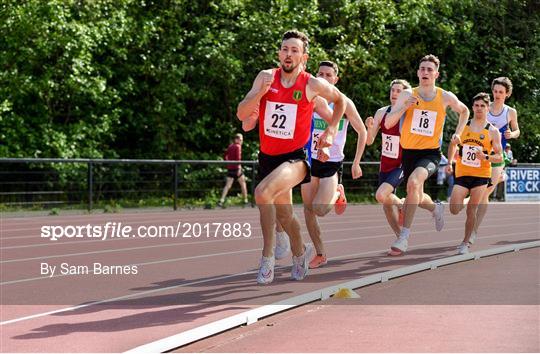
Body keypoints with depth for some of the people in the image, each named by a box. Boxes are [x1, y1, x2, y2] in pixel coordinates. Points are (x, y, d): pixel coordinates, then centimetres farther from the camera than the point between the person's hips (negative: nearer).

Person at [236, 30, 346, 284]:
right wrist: (261, 91, -23)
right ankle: (300, 253, 48)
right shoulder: (266, 77, -3)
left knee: (263, 192, -31)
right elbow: (241, 115, -9)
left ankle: (268, 255, -20)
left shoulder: (312, 84, -9)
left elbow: (340, 101, 11)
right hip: (268, 156, 5)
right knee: (283, 214, 20)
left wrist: (330, 131, 4)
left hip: (296, 157, -5)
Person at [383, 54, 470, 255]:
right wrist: (404, 107, -24)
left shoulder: (446, 98, -2)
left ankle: (404, 236, -29)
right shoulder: (408, 95, -4)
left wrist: (457, 133, 8)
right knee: (417, 197, 16)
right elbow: (388, 123, -10)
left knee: (413, 182, -32)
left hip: (431, 152, -3)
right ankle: (436, 209, 54)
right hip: (409, 152, 3)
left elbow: (464, 111, 20)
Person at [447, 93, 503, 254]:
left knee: (471, 211, 0)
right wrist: (449, 162, 9)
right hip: (462, 174, 2)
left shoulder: (493, 131, -3)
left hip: (481, 175, -2)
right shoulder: (462, 126, 4)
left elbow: (499, 157, -2)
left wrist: (486, 157, -20)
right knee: (454, 210, -9)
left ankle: (466, 242, 15)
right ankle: (467, 201, 26)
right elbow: (453, 144, 19)